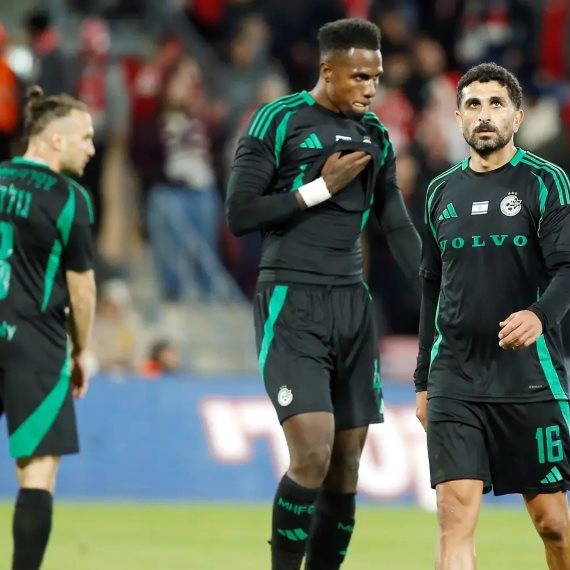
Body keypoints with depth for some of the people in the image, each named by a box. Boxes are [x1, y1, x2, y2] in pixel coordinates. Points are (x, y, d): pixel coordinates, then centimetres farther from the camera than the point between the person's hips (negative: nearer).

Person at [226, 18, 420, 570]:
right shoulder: (278, 121, -6)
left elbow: (397, 227, 17)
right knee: (312, 453, -18)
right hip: (292, 304, -6)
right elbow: (239, 214, -11)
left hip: (352, 304, 6)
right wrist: (321, 187, -13)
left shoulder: (375, 135, 12)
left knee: (347, 465, 4)